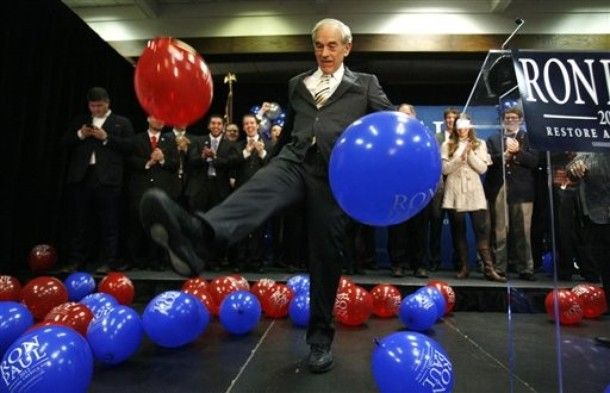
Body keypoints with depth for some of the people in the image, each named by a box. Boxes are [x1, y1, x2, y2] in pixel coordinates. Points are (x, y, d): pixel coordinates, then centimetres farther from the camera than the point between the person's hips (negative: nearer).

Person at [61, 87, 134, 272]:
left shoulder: (122, 122, 9)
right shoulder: (79, 121, 20)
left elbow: (129, 146, -3)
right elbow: (65, 143, 15)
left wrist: (106, 137, -11)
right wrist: (79, 135, -3)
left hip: (108, 178, -3)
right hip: (81, 177, 4)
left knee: (109, 223, -2)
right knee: (79, 222, 6)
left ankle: (108, 262, 3)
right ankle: (75, 261, 14)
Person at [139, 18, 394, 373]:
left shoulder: (365, 85, 19)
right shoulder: (298, 84, 26)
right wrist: (276, 154, 34)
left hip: (334, 172, -2)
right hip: (294, 160, 2)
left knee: (326, 253, -2)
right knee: (258, 189, -32)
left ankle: (321, 337, 14)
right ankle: (196, 234, -62)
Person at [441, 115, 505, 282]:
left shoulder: (479, 144, 9)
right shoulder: (447, 145, 7)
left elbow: (482, 168, 0)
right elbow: (445, 169, -2)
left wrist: (470, 153, -11)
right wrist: (459, 157, -13)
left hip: (474, 193, 0)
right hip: (455, 193, 0)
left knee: (482, 230, -6)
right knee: (458, 232, 3)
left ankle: (488, 268, -4)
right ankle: (464, 267, 11)